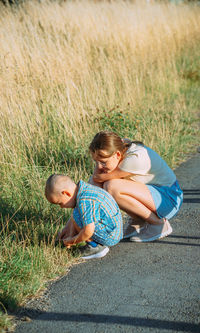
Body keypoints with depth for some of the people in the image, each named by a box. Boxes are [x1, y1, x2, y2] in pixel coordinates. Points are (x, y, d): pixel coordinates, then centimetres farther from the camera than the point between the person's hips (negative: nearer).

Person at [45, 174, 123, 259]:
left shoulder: (84, 201, -26)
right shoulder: (84, 188, 5)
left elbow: (88, 232, -28)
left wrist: (72, 241, -12)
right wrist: (66, 229, 17)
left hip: (110, 235, -10)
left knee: (76, 216, -19)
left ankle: (95, 246, -6)